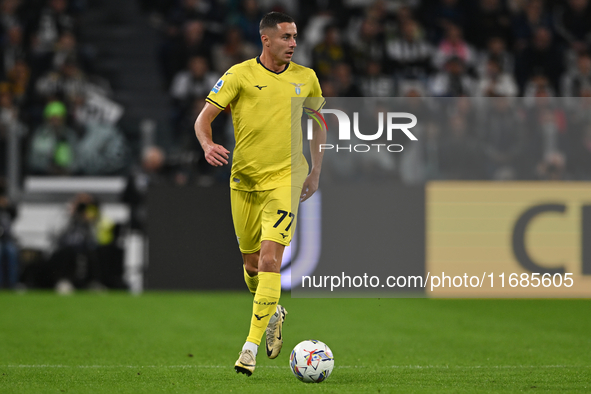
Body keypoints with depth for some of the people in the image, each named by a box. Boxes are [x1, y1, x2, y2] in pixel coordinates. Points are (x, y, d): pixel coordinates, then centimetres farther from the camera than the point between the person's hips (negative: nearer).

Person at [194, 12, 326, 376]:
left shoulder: (305, 79, 4)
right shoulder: (240, 75, -3)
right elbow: (205, 117, -3)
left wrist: (315, 173, 14)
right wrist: (208, 145, -25)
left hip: (285, 180, -1)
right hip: (244, 181, 1)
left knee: (270, 259, -16)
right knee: (251, 263, 11)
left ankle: (251, 346, -16)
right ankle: (274, 313, 43)